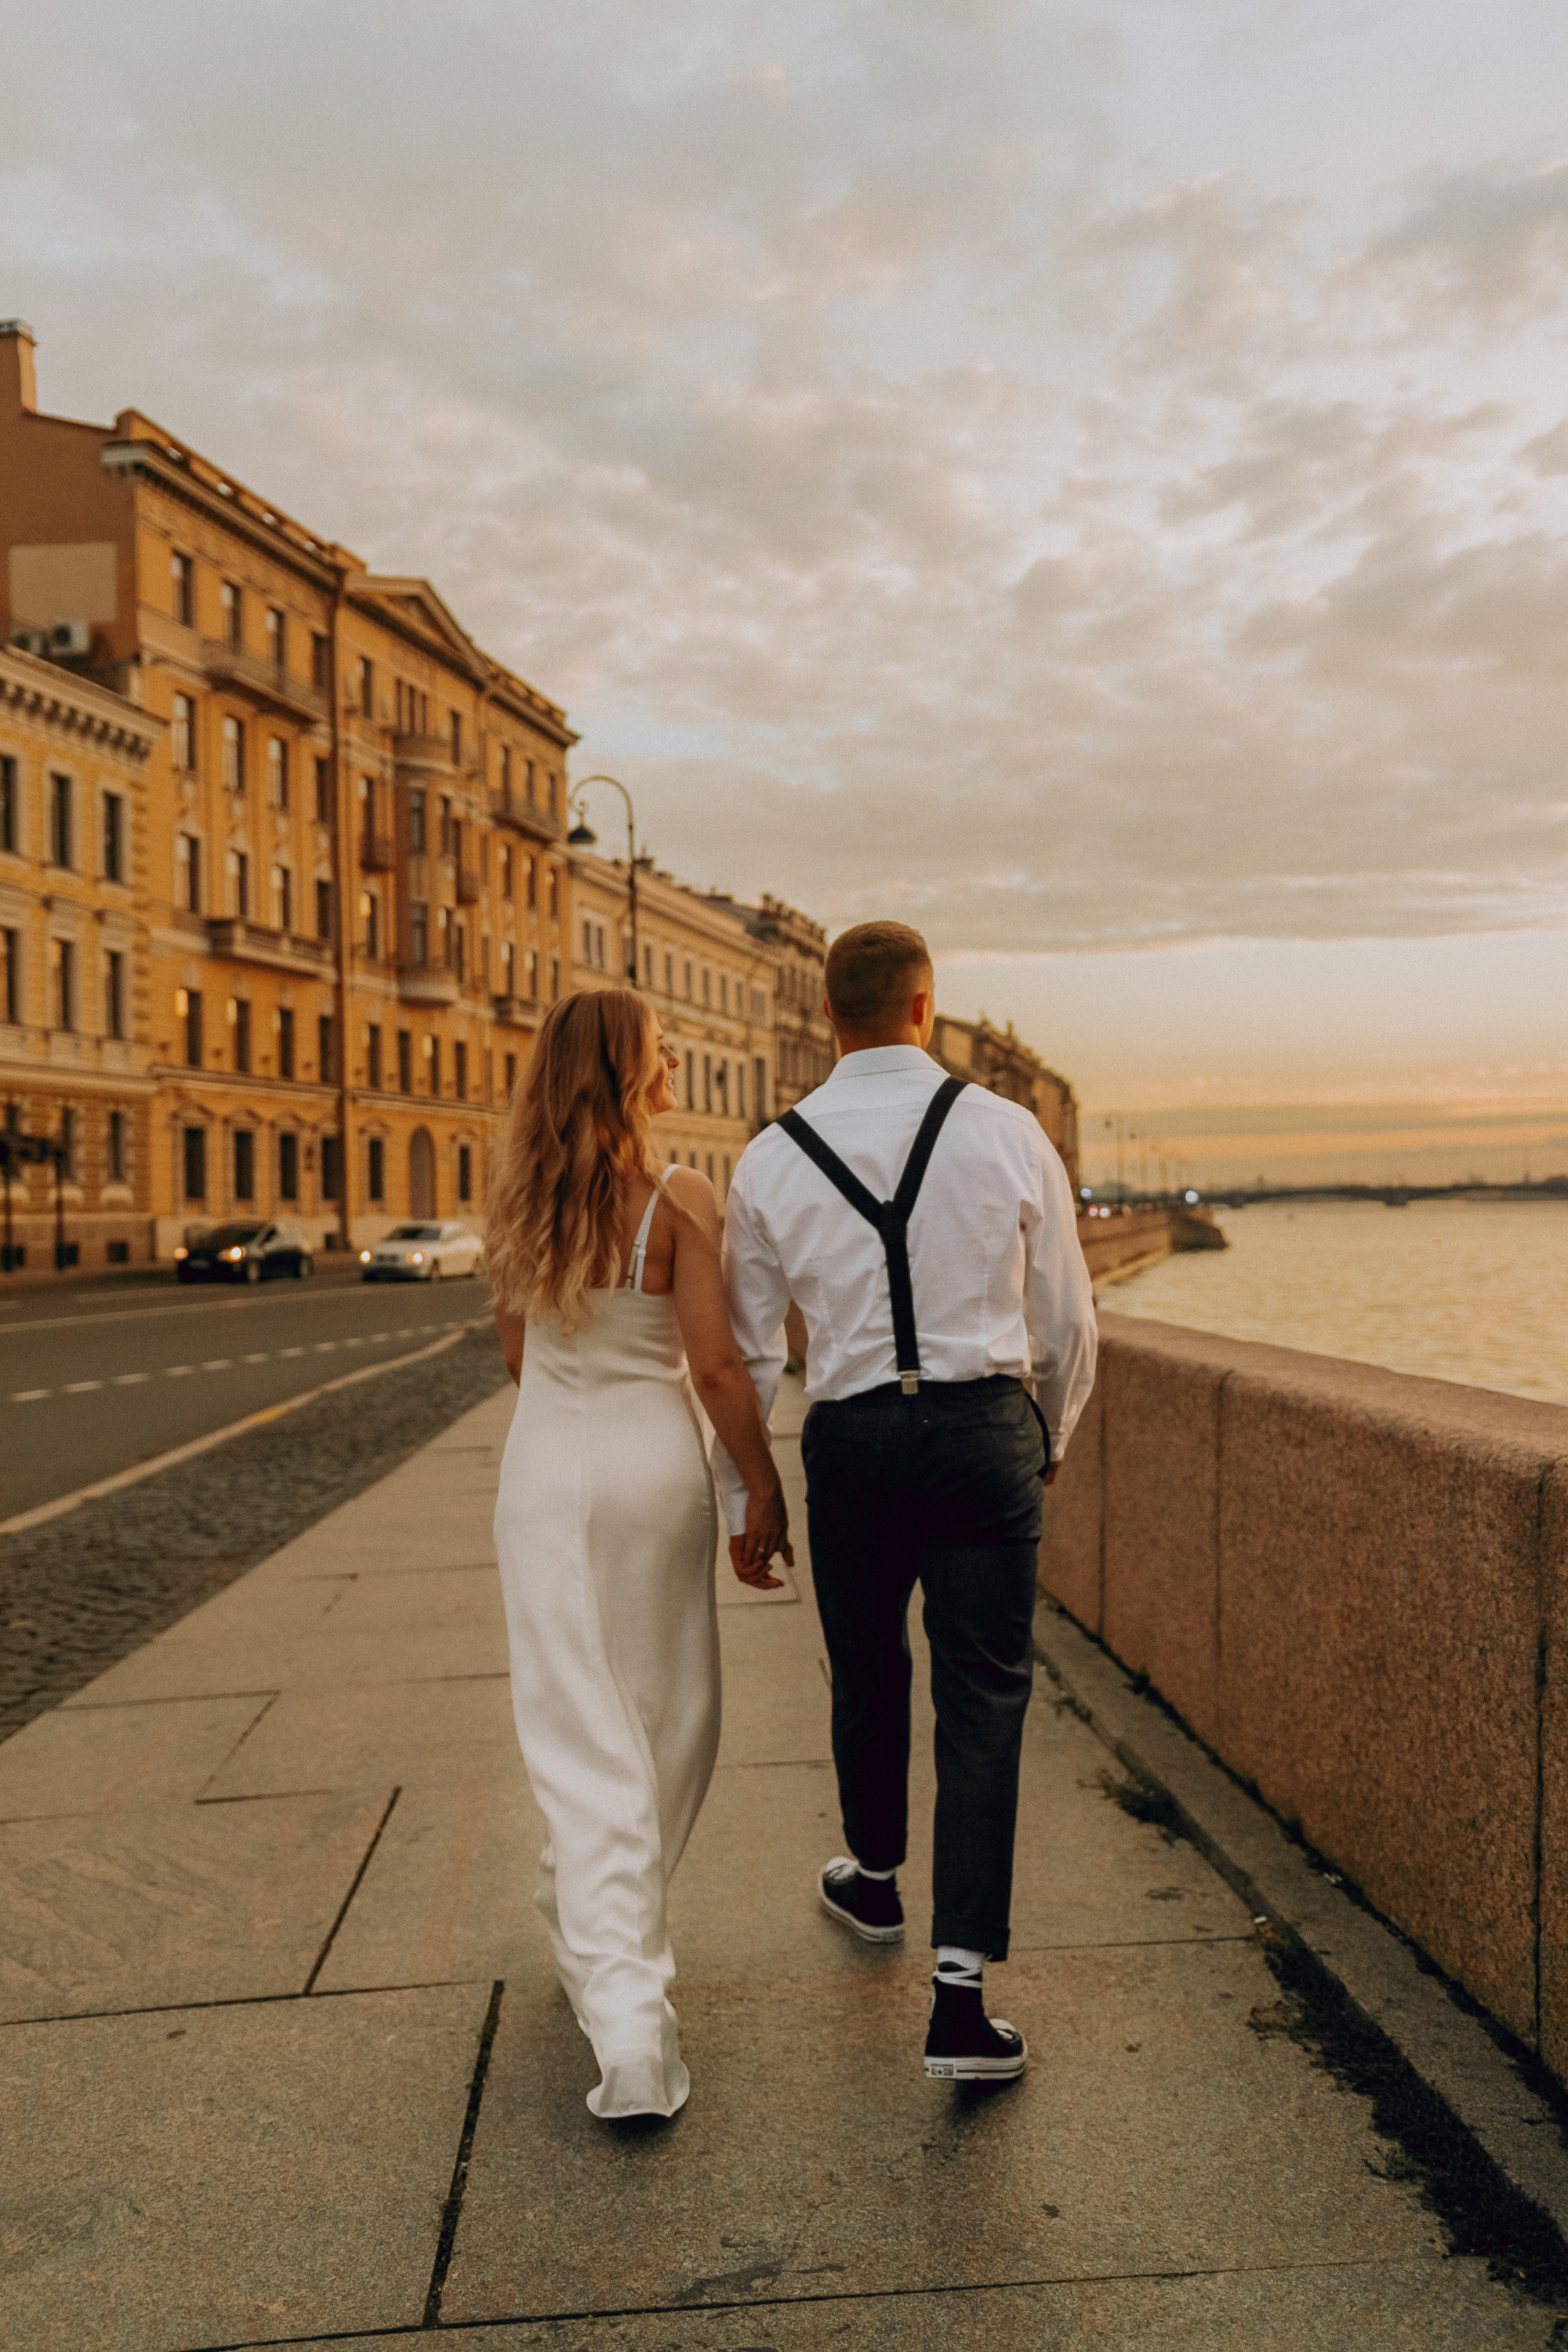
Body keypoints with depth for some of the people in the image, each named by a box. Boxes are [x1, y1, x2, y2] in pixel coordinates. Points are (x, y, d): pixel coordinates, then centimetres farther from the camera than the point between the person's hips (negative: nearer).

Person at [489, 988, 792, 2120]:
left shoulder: (518, 1199, 1)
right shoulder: (678, 1197, -13)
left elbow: (516, 1351, 11)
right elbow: (715, 1364, -14)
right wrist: (764, 1490, -5)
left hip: (543, 1466, 3)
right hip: (654, 1464, -3)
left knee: (583, 1737, 4)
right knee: (669, 1722, 18)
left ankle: (621, 2003, -1)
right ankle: (607, 1926, 36)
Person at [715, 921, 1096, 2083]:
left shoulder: (771, 1160, -1)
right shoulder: (1007, 1131, -4)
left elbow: (748, 1351, 5)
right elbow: (1065, 1314, 4)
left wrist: (741, 1497, 16)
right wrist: (1052, 1432, 22)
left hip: (850, 1436, 2)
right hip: (985, 1425, -1)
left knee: (867, 1676, 21)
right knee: (984, 1697, 3)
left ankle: (875, 1878, 46)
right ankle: (961, 1994, -1)